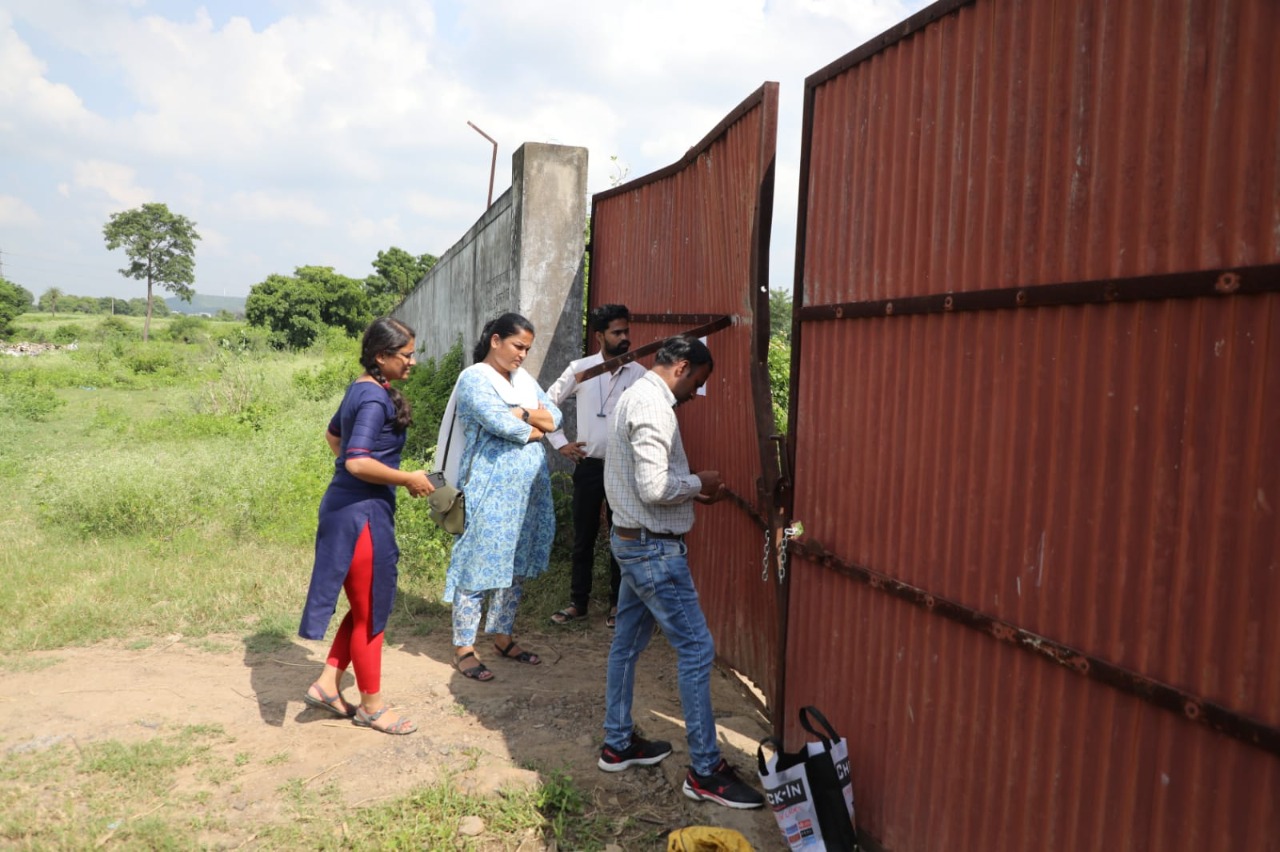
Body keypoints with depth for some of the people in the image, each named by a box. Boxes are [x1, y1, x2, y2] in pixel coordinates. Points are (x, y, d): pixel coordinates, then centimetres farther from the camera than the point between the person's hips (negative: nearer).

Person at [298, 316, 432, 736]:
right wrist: (408, 478, -18)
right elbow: (358, 463, -29)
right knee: (370, 610, 5)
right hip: (362, 513, -9)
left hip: (349, 507, 9)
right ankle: (372, 706, 20)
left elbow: (333, 435, 26)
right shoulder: (376, 399, -20)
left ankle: (327, 684, 24)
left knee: (368, 605, 20)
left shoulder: (361, 389, 10)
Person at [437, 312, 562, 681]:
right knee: (478, 566, -2)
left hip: (527, 489, 8)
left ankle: (503, 636, 27)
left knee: (516, 566, 14)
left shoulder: (524, 379, 15)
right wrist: (535, 429, -6)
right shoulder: (474, 379, -9)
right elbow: (499, 423, -23)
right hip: (488, 489, -8)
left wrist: (522, 413, -11)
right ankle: (463, 648, 9)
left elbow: (555, 417, 7)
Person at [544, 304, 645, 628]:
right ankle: (578, 602, 23)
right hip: (589, 466, 1)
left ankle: (617, 604, 22)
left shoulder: (639, 374, -3)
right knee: (583, 538, 9)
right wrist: (560, 442, 2)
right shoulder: (580, 369, -2)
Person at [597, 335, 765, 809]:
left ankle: (617, 744, 30)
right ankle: (705, 771, 3)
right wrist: (698, 483, -10)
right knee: (696, 648, -5)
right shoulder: (653, 405, -20)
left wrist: (693, 490, 9)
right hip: (654, 548, -11)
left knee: (628, 642, 17)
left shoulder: (637, 397, 13)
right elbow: (654, 487, -26)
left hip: (633, 539, 11)